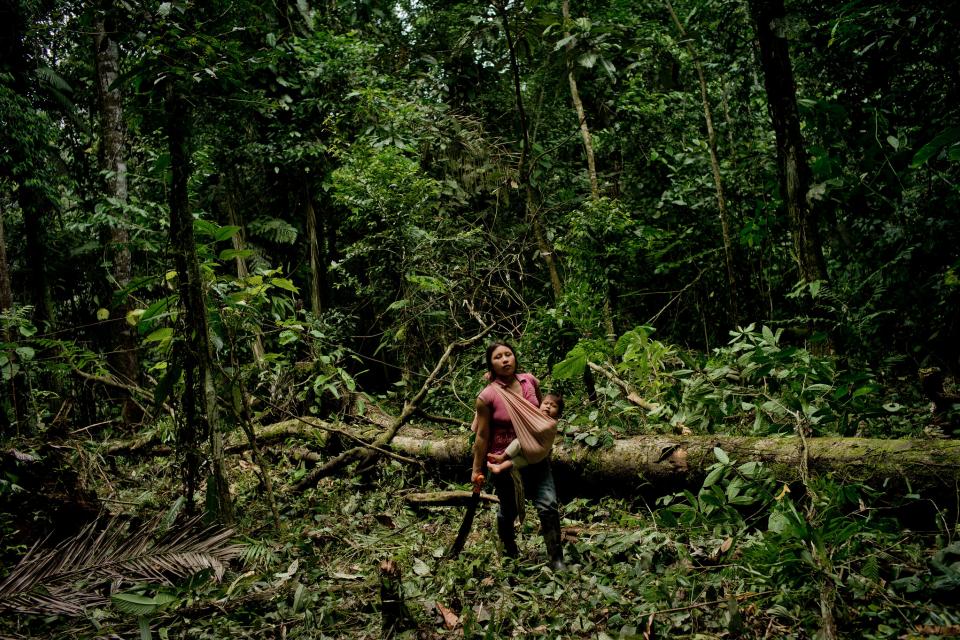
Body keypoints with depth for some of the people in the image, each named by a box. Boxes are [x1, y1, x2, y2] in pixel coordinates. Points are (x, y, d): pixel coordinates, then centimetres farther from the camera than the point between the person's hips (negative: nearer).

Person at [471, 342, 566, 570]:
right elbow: (482, 436, -11)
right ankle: (510, 554, 39)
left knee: (549, 507, -7)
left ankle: (556, 559, 5)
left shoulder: (531, 381, -6)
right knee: (508, 512, 14)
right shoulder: (487, 397, -18)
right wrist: (477, 470, -4)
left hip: (536, 458, 3)